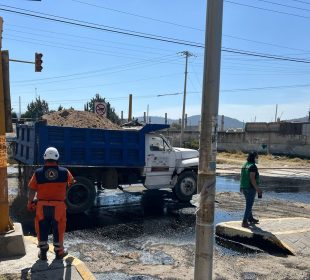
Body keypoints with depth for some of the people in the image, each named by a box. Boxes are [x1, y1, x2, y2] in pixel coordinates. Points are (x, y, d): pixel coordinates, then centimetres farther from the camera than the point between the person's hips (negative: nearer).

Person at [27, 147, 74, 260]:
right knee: (58, 229, 13)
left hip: (42, 206, 1)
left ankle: (43, 252, 24)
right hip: (58, 206, 0)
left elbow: (32, 190, -2)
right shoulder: (64, 172, -4)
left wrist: (30, 202, 13)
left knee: (42, 229, 15)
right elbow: (71, 182, 17)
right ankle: (59, 252, 25)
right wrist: (68, 184, 40)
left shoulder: (38, 173, -6)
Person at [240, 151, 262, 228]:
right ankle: (244, 222, -1)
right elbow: (252, 178, -22)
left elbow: (242, 176, 15)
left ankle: (250, 218, 36)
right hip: (251, 188, -9)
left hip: (244, 188, 9)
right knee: (249, 205, -2)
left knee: (249, 204, 22)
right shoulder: (253, 166, -16)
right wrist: (257, 188, -19)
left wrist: (241, 186, 24)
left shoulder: (245, 165, 11)